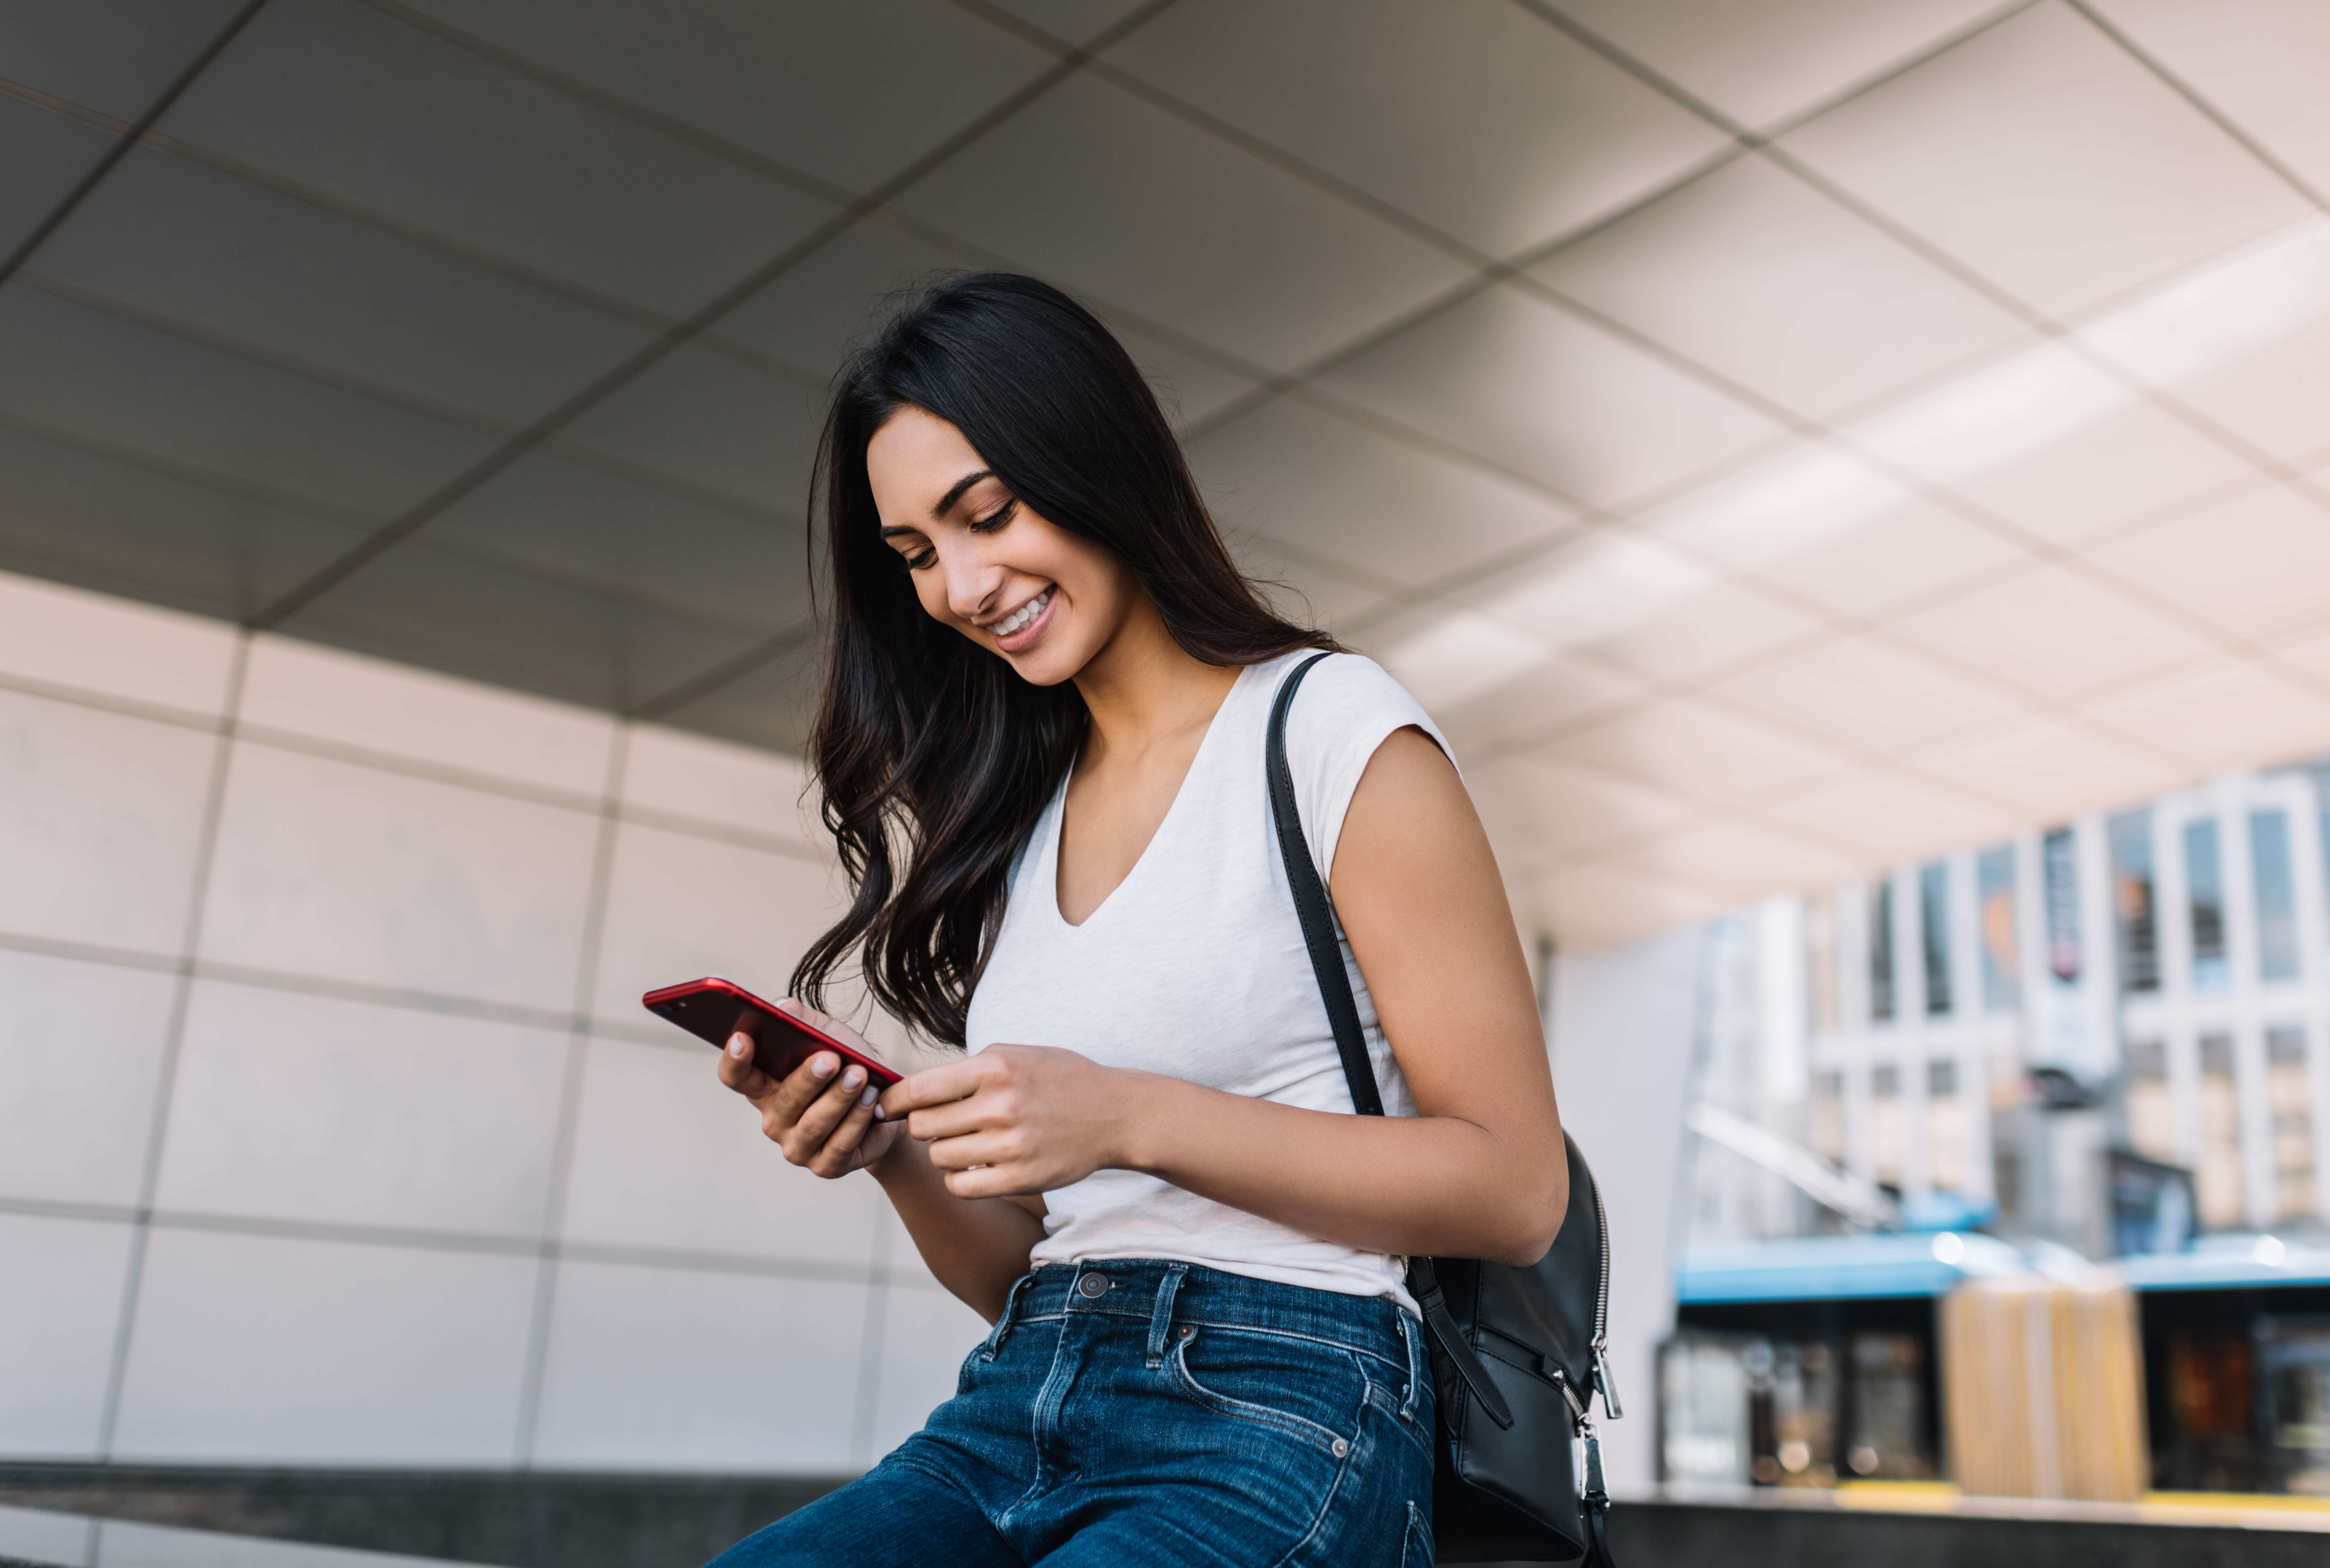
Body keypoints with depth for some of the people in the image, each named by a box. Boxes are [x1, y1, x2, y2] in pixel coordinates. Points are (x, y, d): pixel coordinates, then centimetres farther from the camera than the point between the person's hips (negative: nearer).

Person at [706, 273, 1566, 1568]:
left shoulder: (1333, 730, -2)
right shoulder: (1012, 823, 17)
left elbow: (1515, 1190, -7)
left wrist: (1133, 1118, -17)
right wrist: (897, 1156, -3)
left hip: (1275, 1422, -5)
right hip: (1015, 1412, 5)